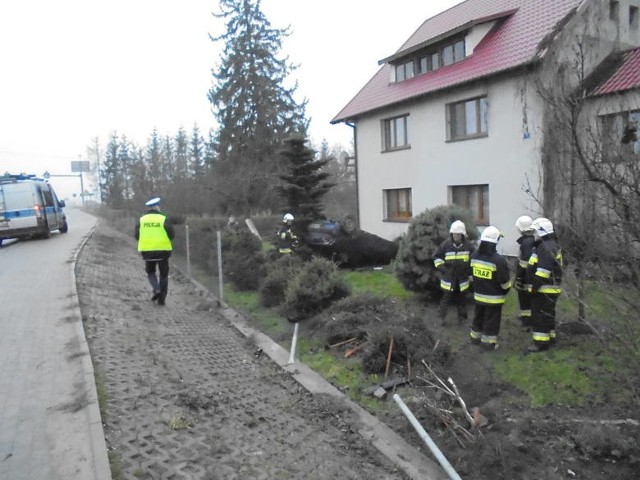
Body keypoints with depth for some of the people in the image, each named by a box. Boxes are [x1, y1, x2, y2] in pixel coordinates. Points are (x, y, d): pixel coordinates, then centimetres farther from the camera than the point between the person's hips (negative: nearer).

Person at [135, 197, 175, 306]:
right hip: (163, 250, -2)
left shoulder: (141, 220, 2)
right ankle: (162, 298, 10)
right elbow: (172, 235, -9)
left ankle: (156, 289, -2)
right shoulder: (163, 219, -7)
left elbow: (137, 236, 4)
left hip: (147, 251, 2)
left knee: (150, 272, 21)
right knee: (163, 274, 10)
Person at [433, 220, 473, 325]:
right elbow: (436, 256, 3)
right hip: (448, 277, -2)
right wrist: (441, 267, -9)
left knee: (461, 298, 13)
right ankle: (442, 316, 11)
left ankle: (461, 317, 26)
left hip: (462, 277, 2)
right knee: (446, 297, 0)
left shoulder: (468, 245, -3)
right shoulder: (446, 244, -8)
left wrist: (470, 273, 7)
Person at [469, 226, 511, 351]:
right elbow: (505, 281, -16)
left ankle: (475, 337, 34)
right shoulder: (498, 260, -24)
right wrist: (506, 290, 2)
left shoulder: (474, 256, -5)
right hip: (494, 297, -6)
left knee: (479, 317, 22)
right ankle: (488, 342, 16)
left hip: (478, 294, 6)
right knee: (492, 320, 8)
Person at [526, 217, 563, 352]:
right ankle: (550, 337, 31)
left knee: (540, 316, -4)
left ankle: (541, 342, 2)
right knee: (547, 314, 20)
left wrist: (535, 287, -22)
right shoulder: (550, 244, 15)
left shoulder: (546, 247, -21)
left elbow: (543, 271, -26)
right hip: (549, 289, 11)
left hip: (544, 289, -11)